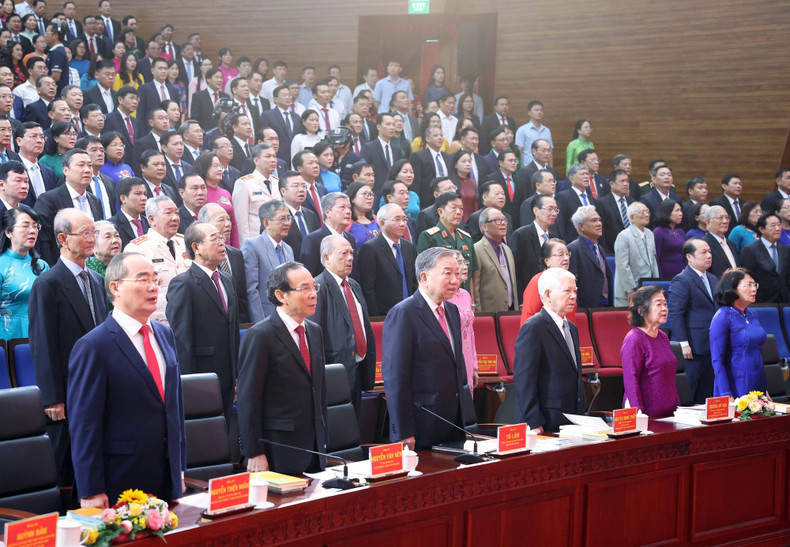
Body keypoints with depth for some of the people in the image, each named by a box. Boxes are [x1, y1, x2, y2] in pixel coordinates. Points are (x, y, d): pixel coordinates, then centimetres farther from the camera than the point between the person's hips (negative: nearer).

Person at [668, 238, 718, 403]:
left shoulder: (713, 280, 17)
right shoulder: (681, 281, -10)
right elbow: (675, 314, -16)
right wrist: (683, 343, -20)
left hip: (711, 348, 8)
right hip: (692, 348, -8)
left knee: (706, 395, 10)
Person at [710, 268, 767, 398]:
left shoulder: (753, 315, 11)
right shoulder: (722, 318, -12)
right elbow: (717, 361, -14)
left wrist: (765, 391, 18)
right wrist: (726, 395, -19)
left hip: (758, 385, 7)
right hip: (736, 388, -7)